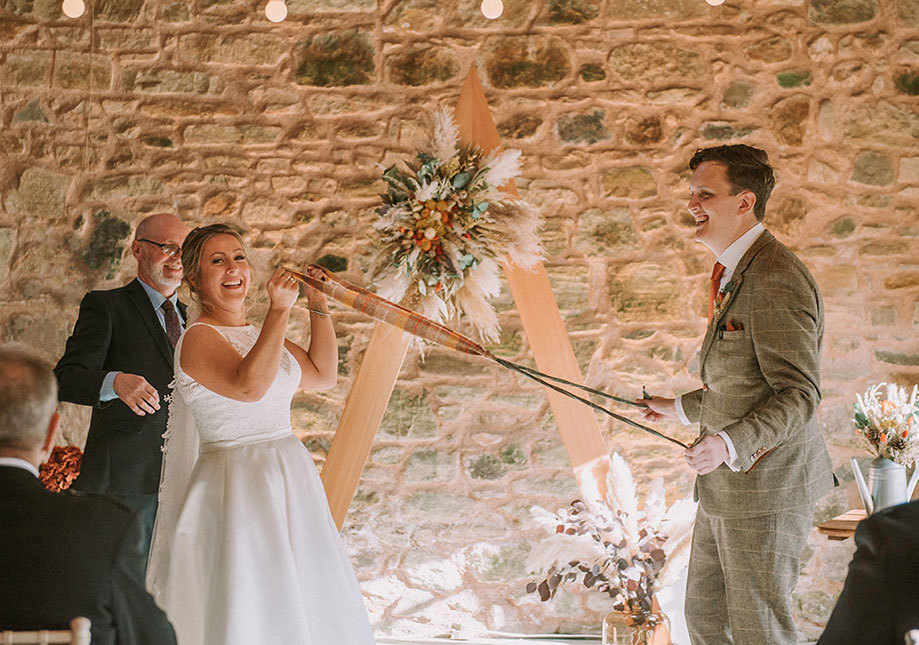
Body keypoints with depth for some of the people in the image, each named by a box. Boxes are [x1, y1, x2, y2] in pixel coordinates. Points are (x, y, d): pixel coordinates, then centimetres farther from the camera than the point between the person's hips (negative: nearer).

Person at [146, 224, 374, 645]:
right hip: (236, 481, -8)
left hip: (291, 481, 8)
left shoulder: (256, 336, 15)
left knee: (305, 607, 10)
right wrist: (279, 309, -27)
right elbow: (249, 385, -27)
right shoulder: (199, 338, -10)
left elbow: (323, 374, 20)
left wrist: (318, 306, 11)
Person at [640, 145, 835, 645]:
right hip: (726, 488, 10)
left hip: (764, 489, -10)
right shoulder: (736, 271, 14)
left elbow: (799, 393, -24)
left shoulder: (775, 280, -21)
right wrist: (681, 407, 32)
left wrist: (729, 443, -36)